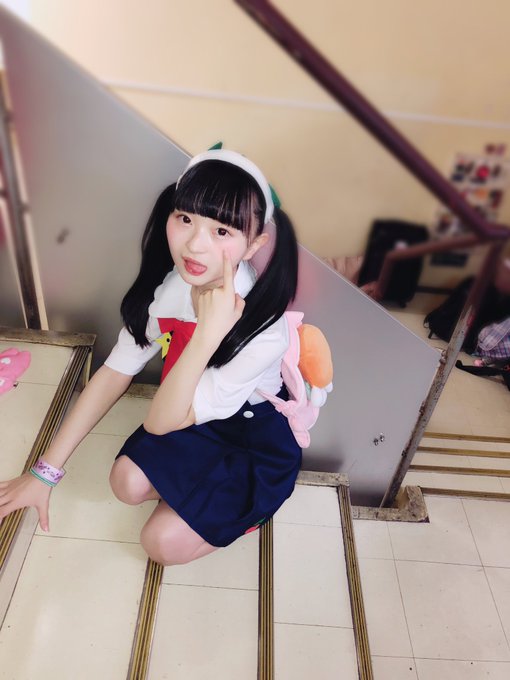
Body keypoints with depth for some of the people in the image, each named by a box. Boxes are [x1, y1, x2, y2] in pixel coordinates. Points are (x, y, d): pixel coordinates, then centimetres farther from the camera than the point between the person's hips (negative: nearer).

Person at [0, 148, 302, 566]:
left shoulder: (264, 332, -36)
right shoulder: (167, 284, -20)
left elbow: (159, 422, -30)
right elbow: (115, 373, -11)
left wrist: (208, 332, -44)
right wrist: (45, 472, -8)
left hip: (256, 443, -4)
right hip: (194, 416, 5)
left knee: (164, 542, -12)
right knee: (128, 482, -16)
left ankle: (243, 508, 13)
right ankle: (197, 486, 11)